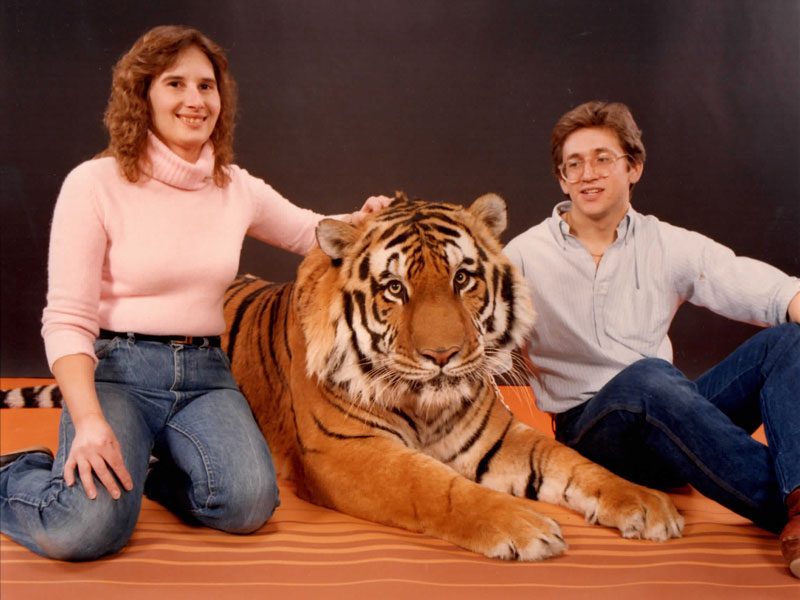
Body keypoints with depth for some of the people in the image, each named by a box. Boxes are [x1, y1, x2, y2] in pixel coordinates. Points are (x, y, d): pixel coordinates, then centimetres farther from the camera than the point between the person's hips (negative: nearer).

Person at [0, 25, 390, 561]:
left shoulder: (238, 189, 7)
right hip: (116, 369, -4)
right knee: (88, 529, -29)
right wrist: (89, 421, -25)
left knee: (249, 503, -25)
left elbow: (312, 234, 23)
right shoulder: (96, 184, -7)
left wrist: (360, 221, -2)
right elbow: (67, 321, -10)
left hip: (204, 374, 4)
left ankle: (147, 470, 8)